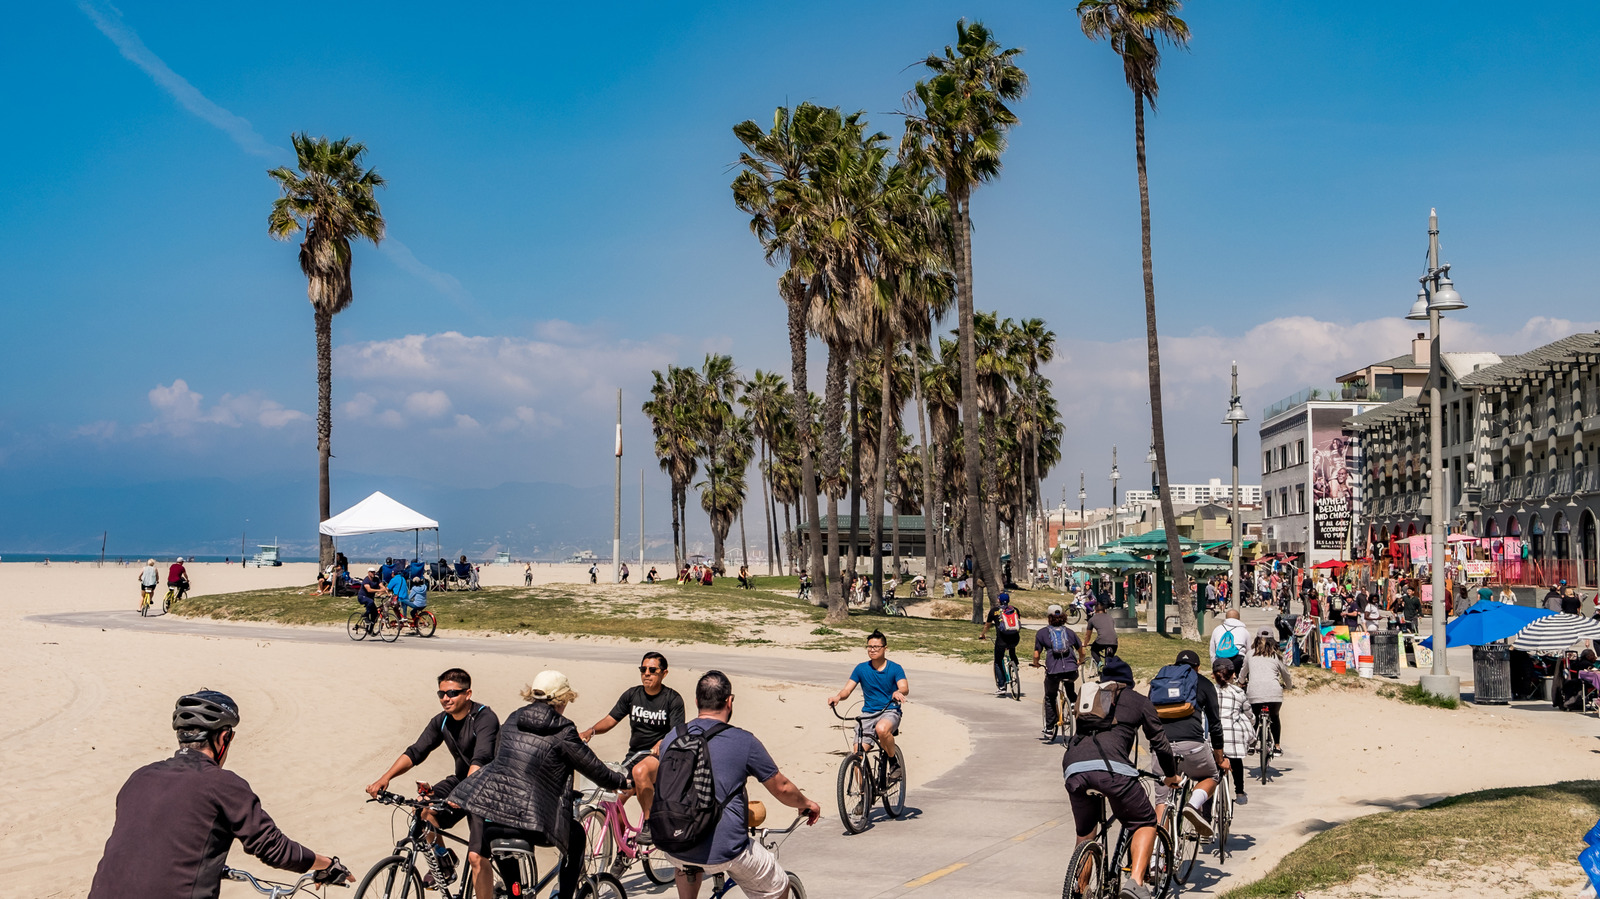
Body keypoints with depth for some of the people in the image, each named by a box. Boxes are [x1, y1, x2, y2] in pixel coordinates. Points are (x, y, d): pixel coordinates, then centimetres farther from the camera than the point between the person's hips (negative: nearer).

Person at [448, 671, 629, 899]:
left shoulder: (512, 720, 12)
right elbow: (594, 769, 4)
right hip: (531, 824, -5)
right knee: (576, 836, 23)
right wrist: (623, 782, 22)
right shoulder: (562, 732, -3)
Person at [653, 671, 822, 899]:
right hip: (725, 851, -5)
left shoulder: (671, 738, 6)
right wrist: (807, 804, 27)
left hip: (675, 849, 5)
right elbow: (781, 788, 6)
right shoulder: (743, 741, -6)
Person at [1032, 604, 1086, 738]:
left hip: (1053, 671, -2)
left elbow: (1036, 654, 5)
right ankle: (1074, 703, 20)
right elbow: (1082, 651, 20)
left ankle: (1049, 730, 19)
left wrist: (1035, 664, 26)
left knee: (1049, 698, 19)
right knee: (1070, 684, 39)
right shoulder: (1068, 631, 16)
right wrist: (1080, 660, 41)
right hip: (1071, 670, 2)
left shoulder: (1042, 632, 8)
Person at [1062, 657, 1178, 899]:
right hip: (1111, 767, -4)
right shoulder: (1138, 701, 23)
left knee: (1084, 834, 24)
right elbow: (1160, 744, 24)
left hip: (1073, 768, 4)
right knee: (1145, 824, 12)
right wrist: (1171, 775, 40)